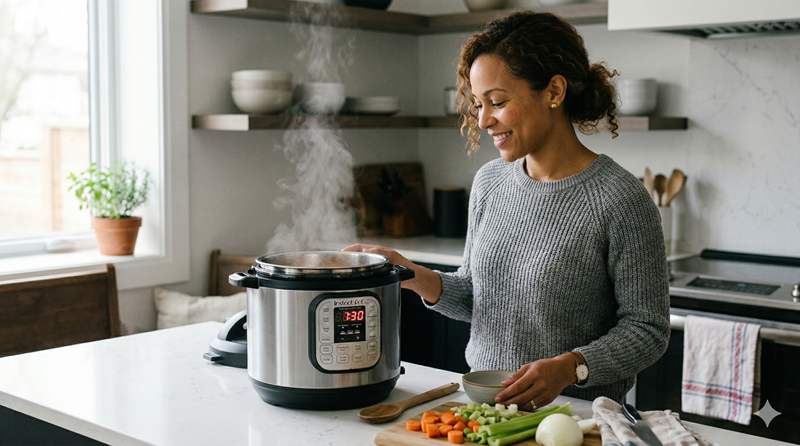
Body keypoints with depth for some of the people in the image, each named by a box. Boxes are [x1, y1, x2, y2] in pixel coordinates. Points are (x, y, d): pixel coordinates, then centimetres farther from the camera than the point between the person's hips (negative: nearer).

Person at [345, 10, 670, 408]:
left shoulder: (620, 200, -13)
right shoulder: (490, 182, 7)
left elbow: (648, 329, -8)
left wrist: (571, 367, -22)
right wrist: (418, 278, -2)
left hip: (576, 417, -5)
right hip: (481, 405, 5)